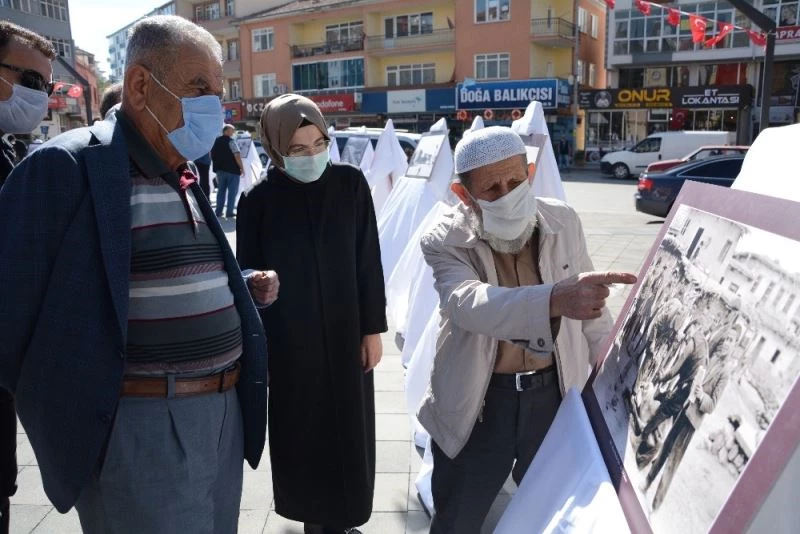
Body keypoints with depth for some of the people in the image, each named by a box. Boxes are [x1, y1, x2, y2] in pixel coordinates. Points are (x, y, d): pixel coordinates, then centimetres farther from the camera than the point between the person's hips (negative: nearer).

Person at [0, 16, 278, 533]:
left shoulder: (185, 176, 12)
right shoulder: (67, 165, -14)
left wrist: (243, 287, 8)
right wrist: (57, 395, -4)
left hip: (222, 412, 8)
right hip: (142, 427, -8)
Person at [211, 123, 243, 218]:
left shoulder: (216, 141, 10)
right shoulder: (231, 141, -11)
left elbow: (212, 155, 16)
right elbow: (237, 155, -18)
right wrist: (242, 168, -12)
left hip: (220, 169, 7)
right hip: (232, 170, -7)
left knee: (221, 191, 14)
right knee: (232, 192, 0)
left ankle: (218, 212, 13)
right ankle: (229, 213, -2)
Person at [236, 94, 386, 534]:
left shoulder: (350, 183, -5)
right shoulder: (258, 200, -9)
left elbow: (368, 260, -2)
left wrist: (373, 328, -1)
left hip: (345, 332, 2)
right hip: (289, 339, -1)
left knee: (349, 429, 12)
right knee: (301, 431, 11)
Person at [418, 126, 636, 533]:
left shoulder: (564, 222, -6)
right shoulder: (446, 241, -18)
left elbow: (589, 303, 8)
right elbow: (469, 304, -38)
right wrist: (555, 299, -55)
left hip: (556, 395, 3)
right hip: (478, 404, -2)